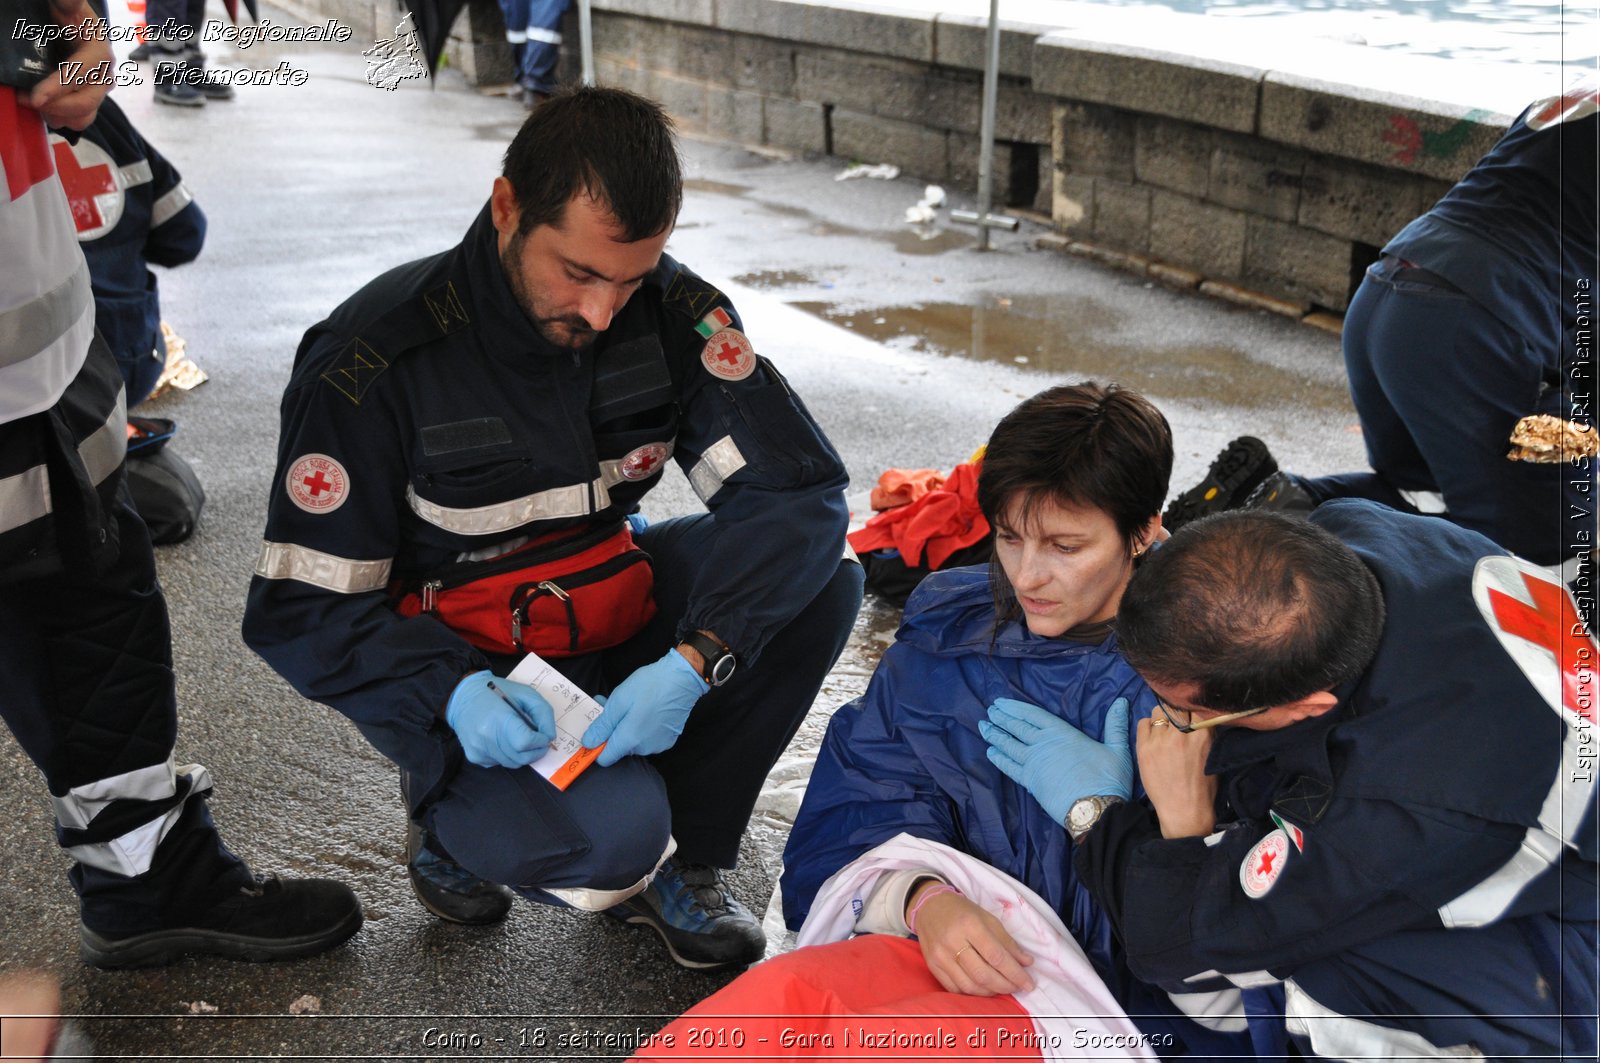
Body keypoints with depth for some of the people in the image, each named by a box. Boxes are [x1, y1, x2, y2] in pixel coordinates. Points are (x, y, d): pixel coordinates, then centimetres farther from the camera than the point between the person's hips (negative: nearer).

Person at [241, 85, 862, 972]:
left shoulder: (673, 313, -13)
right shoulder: (373, 359, -23)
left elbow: (797, 490, -18)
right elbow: (303, 609, -17)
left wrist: (694, 661, -33)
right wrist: (452, 692, -35)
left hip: (605, 608, 5)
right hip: (453, 656, -5)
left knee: (823, 579, -20)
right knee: (610, 832, -32)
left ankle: (679, 860, -2)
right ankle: (454, 816, 6)